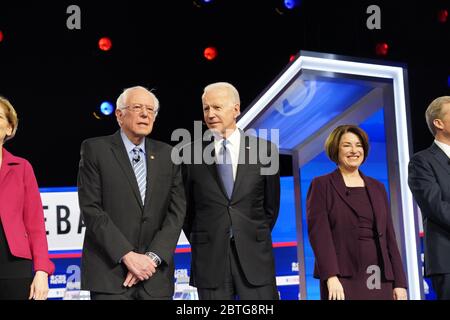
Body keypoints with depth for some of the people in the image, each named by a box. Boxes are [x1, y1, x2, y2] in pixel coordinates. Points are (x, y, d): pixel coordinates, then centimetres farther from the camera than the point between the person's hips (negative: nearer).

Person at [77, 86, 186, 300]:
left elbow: (177, 211, 3)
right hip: (109, 272, -3)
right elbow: (91, 209, -7)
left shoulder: (168, 155, 9)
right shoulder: (95, 149, 0)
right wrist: (126, 255, -14)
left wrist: (153, 257, -9)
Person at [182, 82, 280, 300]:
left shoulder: (264, 149, 2)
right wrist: (200, 243, 10)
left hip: (255, 255, 0)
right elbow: (186, 207, 9)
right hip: (209, 257, 0)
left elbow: (271, 203, 9)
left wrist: (257, 238, 10)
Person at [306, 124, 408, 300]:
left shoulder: (377, 187, 17)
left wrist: (399, 282, 8)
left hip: (380, 278, 4)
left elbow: (389, 237, 14)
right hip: (342, 278, -4)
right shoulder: (321, 185, 4)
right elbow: (319, 233, -7)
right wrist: (331, 277, -18)